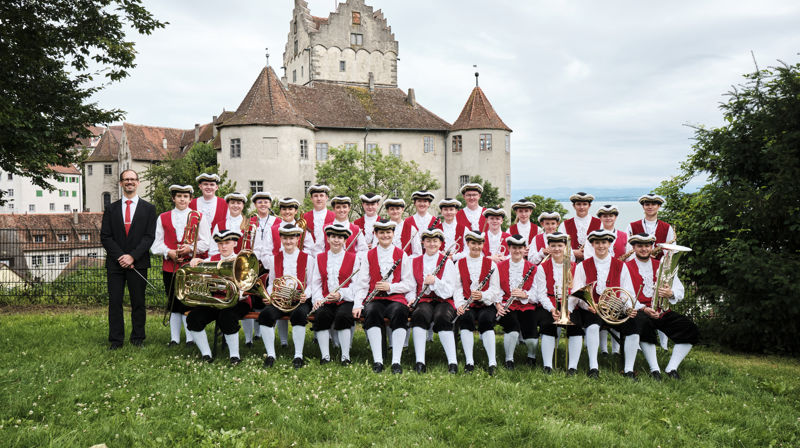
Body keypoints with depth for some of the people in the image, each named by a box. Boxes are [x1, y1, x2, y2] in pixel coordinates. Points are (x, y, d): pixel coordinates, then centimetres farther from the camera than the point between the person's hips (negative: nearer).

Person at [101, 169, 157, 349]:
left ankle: (138, 338, 12)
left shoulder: (148, 208, 6)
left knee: (138, 302, 3)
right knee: (114, 302, 1)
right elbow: (105, 236, 4)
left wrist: (132, 256, -13)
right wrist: (120, 256, -9)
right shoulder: (111, 208, 11)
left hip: (138, 262, -1)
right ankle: (116, 340, 9)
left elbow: (149, 237, -2)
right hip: (115, 263, 1)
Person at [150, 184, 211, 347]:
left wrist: (190, 248, -15)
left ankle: (191, 338, 5)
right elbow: (157, 243, 8)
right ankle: (174, 338, 15)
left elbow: (205, 242, 1)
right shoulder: (163, 218, 12)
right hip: (170, 267, 2)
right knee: (173, 303, 7)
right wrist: (169, 252, -10)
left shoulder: (199, 217, 6)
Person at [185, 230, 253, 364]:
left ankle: (234, 356, -18)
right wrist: (195, 262, -16)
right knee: (193, 317, -20)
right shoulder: (213, 259, 15)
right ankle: (206, 354, -5)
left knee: (227, 317, -35)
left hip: (237, 302, -4)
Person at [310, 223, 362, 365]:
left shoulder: (353, 258, 7)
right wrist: (318, 299, -6)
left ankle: (345, 356, -18)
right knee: (321, 315, -29)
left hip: (345, 300, -2)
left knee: (343, 316, -32)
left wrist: (341, 294, -17)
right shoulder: (320, 258, 16)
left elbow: (356, 284, -1)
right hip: (325, 300, 2)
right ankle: (325, 356, -17)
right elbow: (316, 283, 12)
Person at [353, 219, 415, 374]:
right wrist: (358, 304, -7)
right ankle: (377, 361, -32)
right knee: (371, 312, -33)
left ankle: (396, 361, -32)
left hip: (396, 298, -1)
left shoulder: (402, 255, 11)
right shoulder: (369, 256, 13)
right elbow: (362, 284, 8)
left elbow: (410, 284, 6)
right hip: (375, 299, 1)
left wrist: (390, 287, -10)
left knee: (399, 312, -34)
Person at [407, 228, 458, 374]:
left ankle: (452, 362, -30)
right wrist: (411, 299, -11)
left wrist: (435, 281, -22)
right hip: (423, 301, 1)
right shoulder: (414, 262, 13)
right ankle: (420, 361, -34)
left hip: (443, 301, -1)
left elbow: (448, 292, -5)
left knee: (442, 317, -35)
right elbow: (410, 286, 10)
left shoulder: (447, 262, 4)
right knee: (420, 314, -34)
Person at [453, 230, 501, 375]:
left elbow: (495, 289, 2)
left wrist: (482, 295, -19)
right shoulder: (460, 264, 13)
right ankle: (469, 361, -30)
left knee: (485, 319, -33)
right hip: (467, 305, 1)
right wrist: (460, 304, -13)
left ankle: (492, 362, -31)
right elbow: (457, 288, 6)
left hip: (486, 304, -1)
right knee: (466, 318, -32)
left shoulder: (490, 263, 10)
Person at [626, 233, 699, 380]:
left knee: (691, 330, -16)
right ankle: (654, 369, -25)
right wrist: (643, 309, -24)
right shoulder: (626, 267, 5)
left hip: (663, 312, 5)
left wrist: (670, 293, -17)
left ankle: (672, 368, -7)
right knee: (644, 324, -38)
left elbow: (680, 291, 8)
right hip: (640, 312, -4)